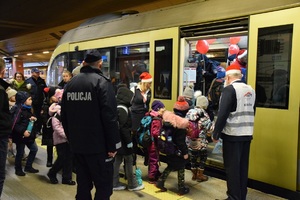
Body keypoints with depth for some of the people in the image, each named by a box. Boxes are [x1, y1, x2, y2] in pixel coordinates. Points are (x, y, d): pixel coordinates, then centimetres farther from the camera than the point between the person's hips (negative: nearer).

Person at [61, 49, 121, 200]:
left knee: (83, 184, 16)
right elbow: (110, 117, -19)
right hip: (98, 145, -7)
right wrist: (112, 145, -13)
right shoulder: (102, 82, -12)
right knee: (104, 186, 3)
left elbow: (64, 116, 15)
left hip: (77, 144, 7)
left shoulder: (70, 83, 10)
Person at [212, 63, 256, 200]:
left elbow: (222, 114, -17)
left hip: (233, 135, -7)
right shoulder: (251, 90, 10)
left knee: (232, 167, 2)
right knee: (243, 167, 14)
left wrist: (216, 134, -9)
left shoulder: (229, 89, -12)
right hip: (247, 134, 7)